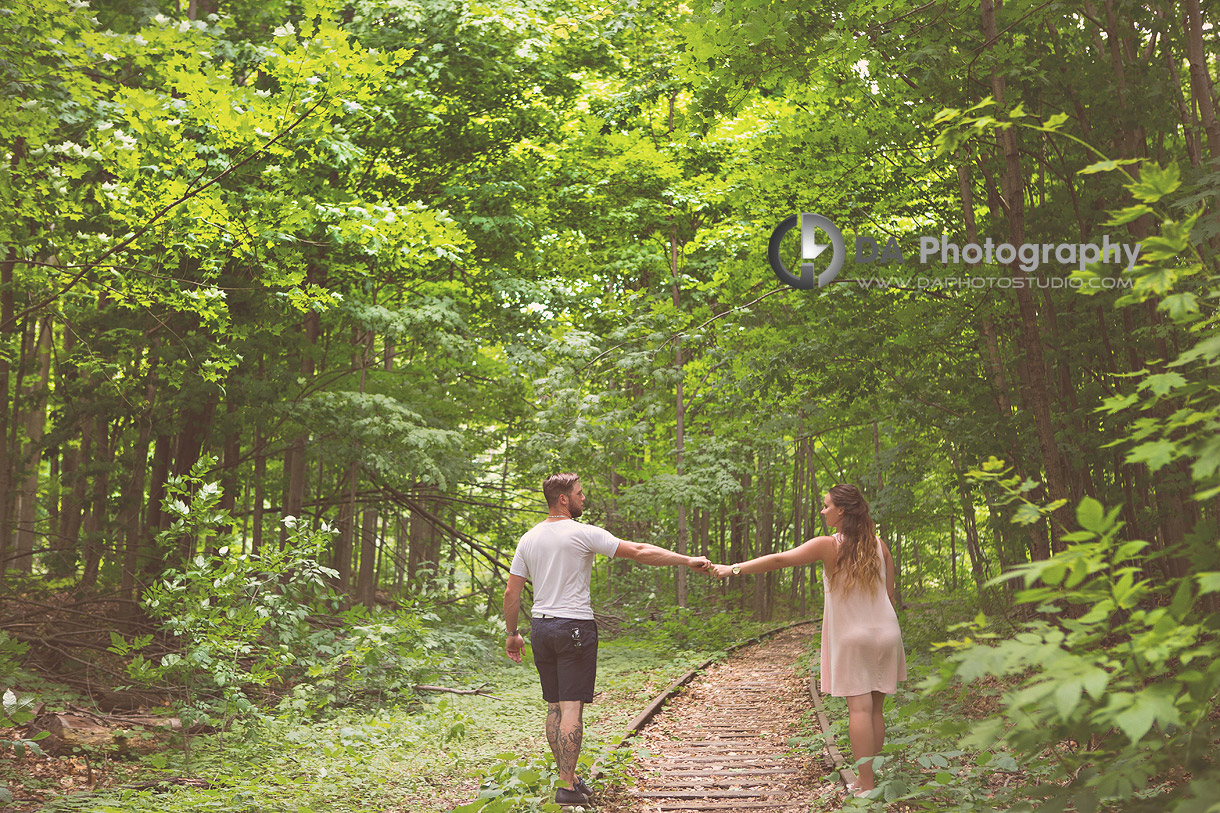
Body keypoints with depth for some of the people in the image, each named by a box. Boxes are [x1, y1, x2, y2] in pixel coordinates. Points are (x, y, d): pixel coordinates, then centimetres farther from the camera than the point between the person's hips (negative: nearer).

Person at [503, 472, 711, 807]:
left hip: (541, 627, 6)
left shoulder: (528, 538, 7)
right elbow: (639, 552, -13)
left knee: (554, 706, 13)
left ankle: (568, 777, 21)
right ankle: (568, 786, -5)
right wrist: (688, 560, -10)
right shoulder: (583, 534, -11)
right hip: (575, 628, -6)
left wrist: (512, 633, 18)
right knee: (572, 707, -4)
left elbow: (511, 593, 7)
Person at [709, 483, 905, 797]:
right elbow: (890, 595, 8)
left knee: (859, 707, -4)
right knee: (875, 709, 9)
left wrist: (733, 569, -15)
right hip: (885, 633, 4)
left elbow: (780, 560, -17)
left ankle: (866, 785, -6)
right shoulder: (879, 546, 3)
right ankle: (870, 780, 15)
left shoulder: (829, 546, -10)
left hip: (852, 638, -4)